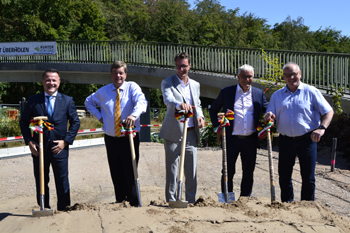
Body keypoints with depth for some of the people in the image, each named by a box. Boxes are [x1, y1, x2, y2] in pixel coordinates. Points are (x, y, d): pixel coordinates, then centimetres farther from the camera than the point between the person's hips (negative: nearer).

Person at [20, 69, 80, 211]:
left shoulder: (67, 100, 4)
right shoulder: (33, 100, 4)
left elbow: (75, 122, 3)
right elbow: (23, 122, 8)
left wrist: (66, 141, -7)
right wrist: (29, 141, -4)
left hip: (59, 148, -1)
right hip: (38, 148, 1)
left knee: (62, 182, 5)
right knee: (41, 183, 10)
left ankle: (63, 211, 19)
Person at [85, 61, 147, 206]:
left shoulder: (132, 87, -3)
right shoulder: (103, 91, 9)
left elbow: (141, 101, -23)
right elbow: (89, 102, 26)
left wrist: (134, 115, -44)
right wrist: (99, 116, 10)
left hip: (130, 138, -3)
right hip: (111, 139, 4)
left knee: (130, 172, -6)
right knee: (116, 174, 10)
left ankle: (134, 204, 3)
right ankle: (120, 202, 22)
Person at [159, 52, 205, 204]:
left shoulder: (195, 85, 16)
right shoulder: (167, 83, -2)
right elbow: (168, 99, -21)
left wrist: (200, 116, 1)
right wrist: (180, 105, -42)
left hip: (191, 133, 4)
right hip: (173, 133, -4)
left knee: (191, 170, 8)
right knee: (171, 168, 0)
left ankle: (191, 201, 20)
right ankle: (171, 201, 12)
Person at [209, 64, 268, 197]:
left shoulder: (259, 94, 9)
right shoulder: (226, 92, 3)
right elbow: (213, 110, 11)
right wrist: (217, 127, 0)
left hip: (251, 140, 2)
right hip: (231, 139, -2)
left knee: (248, 173, 11)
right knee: (228, 171, 3)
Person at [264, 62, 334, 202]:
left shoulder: (311, 92, 1)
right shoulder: (277, 95, 10)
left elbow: (328, 112, 0)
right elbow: (270, 118, 10)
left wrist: (322, 128, -17)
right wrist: (268, 117, -15)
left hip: (307, 140, -3)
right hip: (286, 140, 3)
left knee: (308, 177, 4)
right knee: (284, 175, 10)